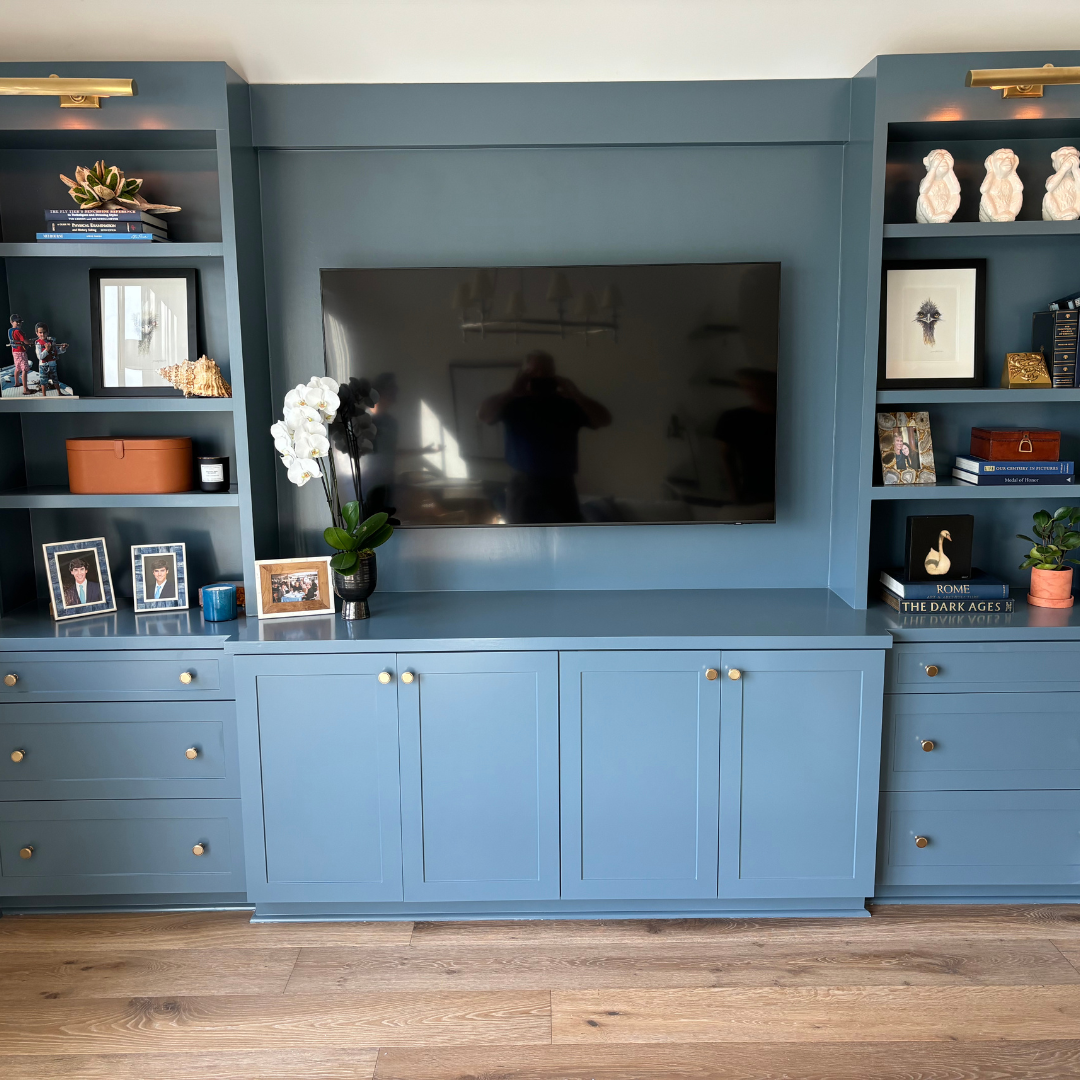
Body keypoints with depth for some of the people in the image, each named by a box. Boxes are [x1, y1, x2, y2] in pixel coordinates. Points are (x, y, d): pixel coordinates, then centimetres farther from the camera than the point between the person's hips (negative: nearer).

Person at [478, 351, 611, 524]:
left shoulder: (568, 404, 3)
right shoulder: (513, 404, 0)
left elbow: (604, 420, -7)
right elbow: (482, 415, -15)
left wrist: (575, 394, -19)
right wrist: (512, 391, -23)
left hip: (561, 486, 1)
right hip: (524, 487, -1)